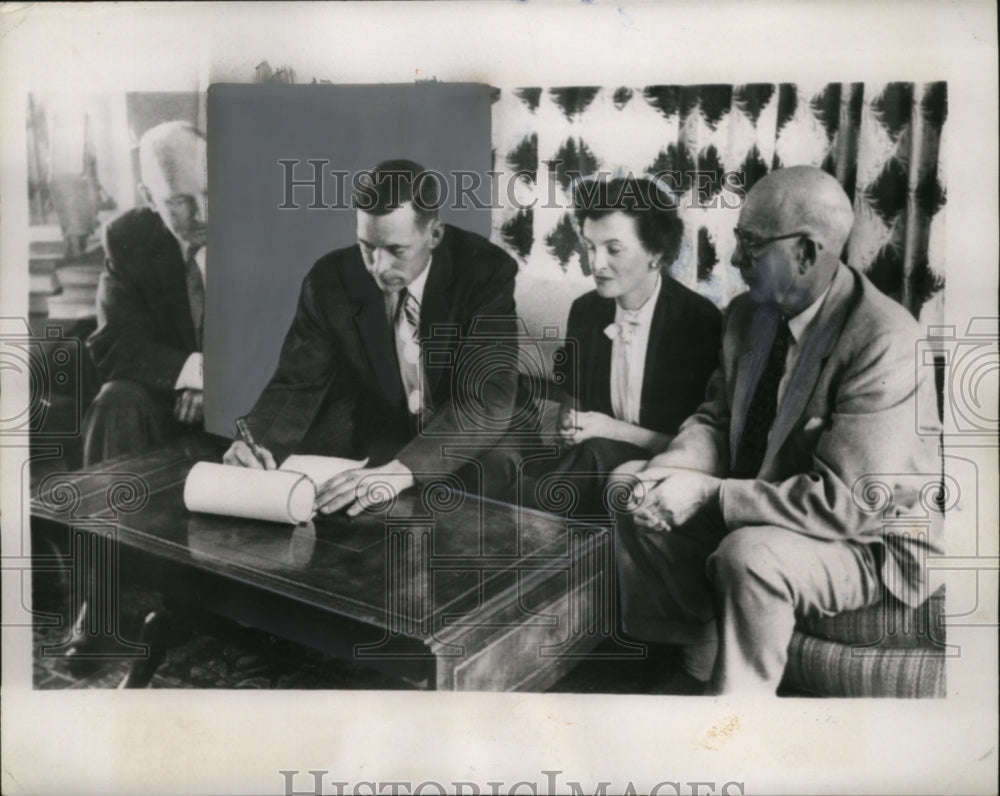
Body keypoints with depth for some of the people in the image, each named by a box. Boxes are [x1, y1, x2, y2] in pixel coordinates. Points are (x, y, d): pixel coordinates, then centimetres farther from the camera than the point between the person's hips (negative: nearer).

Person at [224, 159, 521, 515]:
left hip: (472, 465, 0)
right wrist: (257, 441, -28)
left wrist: (404, 469, -42)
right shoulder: (330, 278, -8)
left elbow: (488, 399, -27)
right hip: (365, 459, 1)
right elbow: (298, 385, -5)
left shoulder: (487, 272, -17)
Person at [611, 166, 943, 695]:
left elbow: (849, 503, -29)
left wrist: (710, 494, -28)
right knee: (628, 483, -2)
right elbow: (716, 418, 7)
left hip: (868, 540, -8)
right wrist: (663, 474, -15)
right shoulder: (747, 313, -2)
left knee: (748, 554, -35)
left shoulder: (884, 344, -26)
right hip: (758, 512, 8)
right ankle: (701, 666, 5)